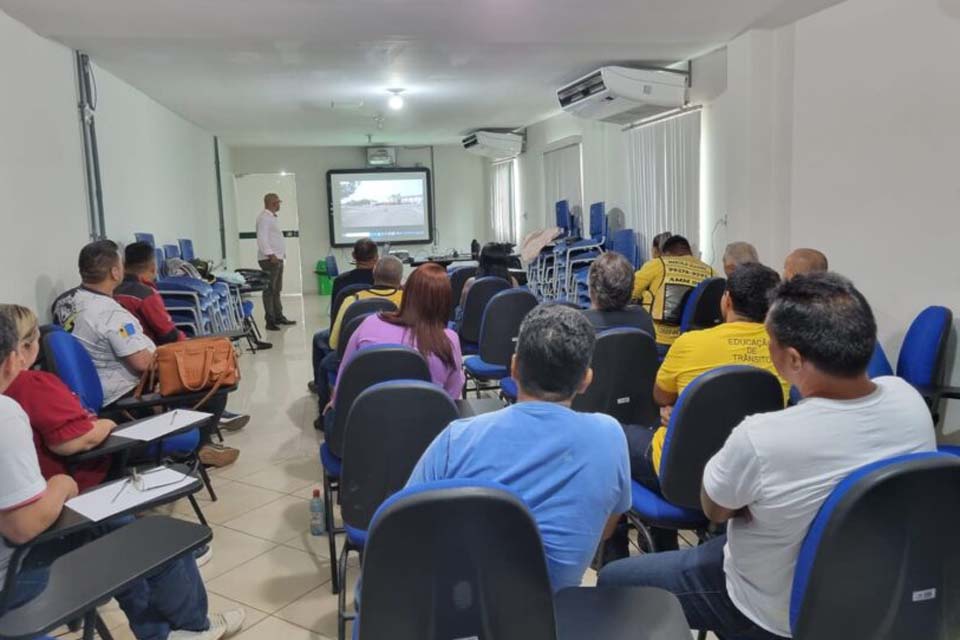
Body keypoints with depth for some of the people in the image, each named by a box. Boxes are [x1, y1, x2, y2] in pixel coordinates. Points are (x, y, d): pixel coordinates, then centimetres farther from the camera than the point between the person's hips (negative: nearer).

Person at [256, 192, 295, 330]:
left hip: (278, 258, 10)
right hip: (269, 259, -10)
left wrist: (281, 254, 17)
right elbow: (262, 239, -21)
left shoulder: (273, 217, 19)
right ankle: (270, 321, -6)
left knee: (277, 290, 16)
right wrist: (270, 254, -26)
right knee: (269, 290, -8)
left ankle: (279, 317, 25)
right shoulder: (264, 217, -13)